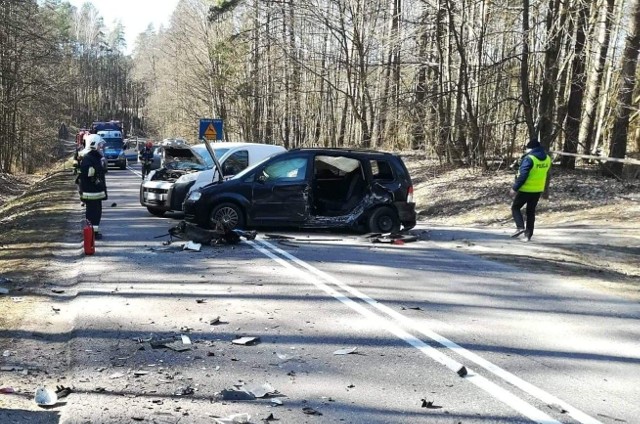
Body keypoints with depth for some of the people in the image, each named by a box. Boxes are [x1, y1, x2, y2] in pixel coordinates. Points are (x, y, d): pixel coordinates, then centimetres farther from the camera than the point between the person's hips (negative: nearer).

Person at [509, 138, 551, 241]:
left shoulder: (529, 158, -18)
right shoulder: (547, 158, 5)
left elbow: (522, 175, -22)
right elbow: (545, 174, 14)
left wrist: (514, 188, -17)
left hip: (526, 189, -7)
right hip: (538, 190, 7)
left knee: (515, 207, 8)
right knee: (531, 211, 15)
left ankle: (520, 227, -9)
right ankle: (528, 234, 15)